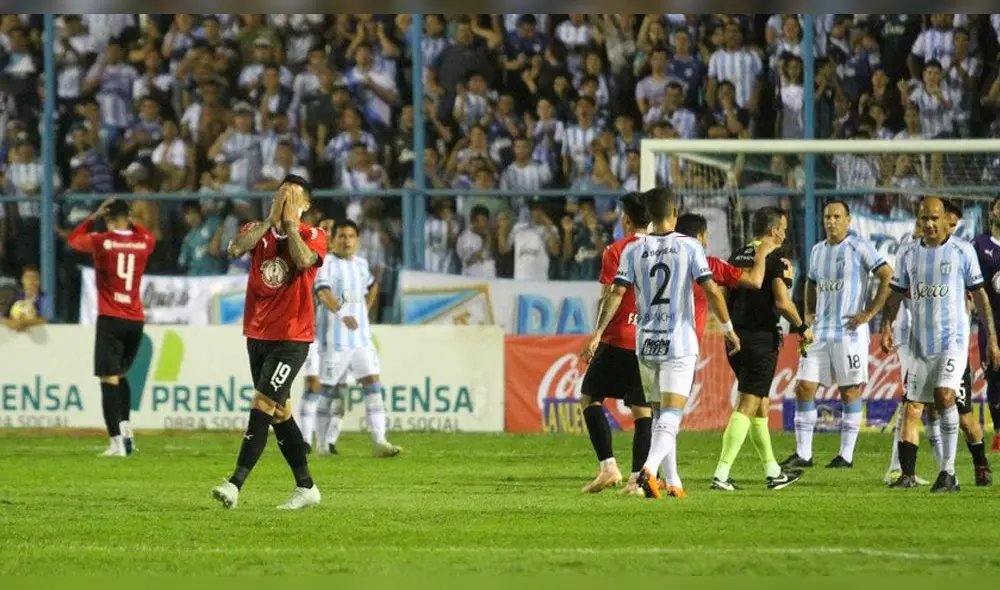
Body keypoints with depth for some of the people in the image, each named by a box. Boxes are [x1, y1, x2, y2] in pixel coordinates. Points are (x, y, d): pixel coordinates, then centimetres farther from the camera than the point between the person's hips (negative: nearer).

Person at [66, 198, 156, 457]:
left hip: (110, 319, -4)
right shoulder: (143, 242, 3)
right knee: (121, 374, 23)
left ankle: (117, 441, -15)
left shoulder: (101, 241, -6)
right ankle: (125, 426, 8)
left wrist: (94, 215, 19)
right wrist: (130, 222, 25)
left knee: (110, 379, -6)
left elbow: (73, 238, 16)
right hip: (136, 319, 4)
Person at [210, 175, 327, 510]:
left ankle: (236, 484, -23)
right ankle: (305, 487, 20)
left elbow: (303, 260, -26)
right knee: (278, 413, 10)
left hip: (292, 337, -6)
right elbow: (235, 249, -14)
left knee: (264, 406, -16)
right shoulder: (258, 230, 8)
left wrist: (289, 221, -15)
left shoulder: (313, 237, -3)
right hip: (257, 335, 6)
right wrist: (271, 219, -13)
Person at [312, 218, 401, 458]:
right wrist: (341, 314, -42)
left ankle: (379, 441, -10)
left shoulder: (360, 264, 12)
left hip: (361, 337, 5)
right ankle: (324, 443, 15)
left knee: (372, 384, -6)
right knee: (330, 390, 3)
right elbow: (323, 292, -26)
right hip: (334, 339, -5)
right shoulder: (327, 263, -8)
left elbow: (372, 286, 34)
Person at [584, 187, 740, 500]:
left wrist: (598, 332, -1)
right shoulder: (689, 247, -4)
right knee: (671, 415, -8)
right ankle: (650, 468, -31)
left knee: (661, 413, 17)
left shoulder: (633, 250, 2)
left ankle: (672, 482, 20)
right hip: (680, 344, -3)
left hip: (646, 343, 3)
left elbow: (617, 293, -5)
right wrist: (728, 328, 4)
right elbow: (711, 290, -7)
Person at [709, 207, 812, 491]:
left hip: (736, 337, 8)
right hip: (761, 337, -8)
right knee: (747, 406, -8)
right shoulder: (773, 258, -10)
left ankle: (772, 472, 27)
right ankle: (721, 474, -16)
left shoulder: (739, 256, 11)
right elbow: (782, 302, -18)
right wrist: (802, 327, -4)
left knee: (760, 404, 18)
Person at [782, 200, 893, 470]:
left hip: (849, 333, -7)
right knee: (804, 388, 0)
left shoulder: (859, 248, -6)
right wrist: (808, 313, 17)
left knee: (850, 392, -1)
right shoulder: (818, 251, 15)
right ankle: (803, 453, 5)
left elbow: (887, 276, -11)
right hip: (819, 333, 7)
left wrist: (870, 312, -12)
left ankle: (846, 455, 5)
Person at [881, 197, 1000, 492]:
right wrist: (887, 325, -4)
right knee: (911, 409, 1)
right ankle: (907, 474, 7)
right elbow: (896, 294, 14)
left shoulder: (962, 251, -1)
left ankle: (948, 473, -19)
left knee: (944, 395, -22)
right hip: (920, 343, 4)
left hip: (953, 338, -4)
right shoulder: (910, 256, 10)